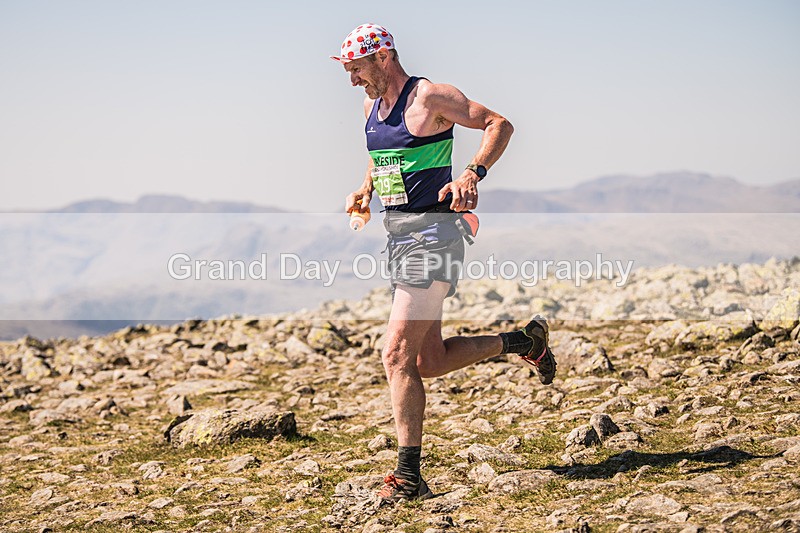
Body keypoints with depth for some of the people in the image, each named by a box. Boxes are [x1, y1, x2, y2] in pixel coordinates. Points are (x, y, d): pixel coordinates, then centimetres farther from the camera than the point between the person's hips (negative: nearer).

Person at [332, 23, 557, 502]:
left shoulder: (431, 98, -11)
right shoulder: (371, 107, 13)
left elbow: (500, 125, -10)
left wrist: (473, 175, -26)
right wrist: (365, 189, 11)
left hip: (431, 232, -9)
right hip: (398, 232, 9)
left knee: (398, 356, -14)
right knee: (429, 361, 13)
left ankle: (409, 476, -8)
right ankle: (524, 341, 31)